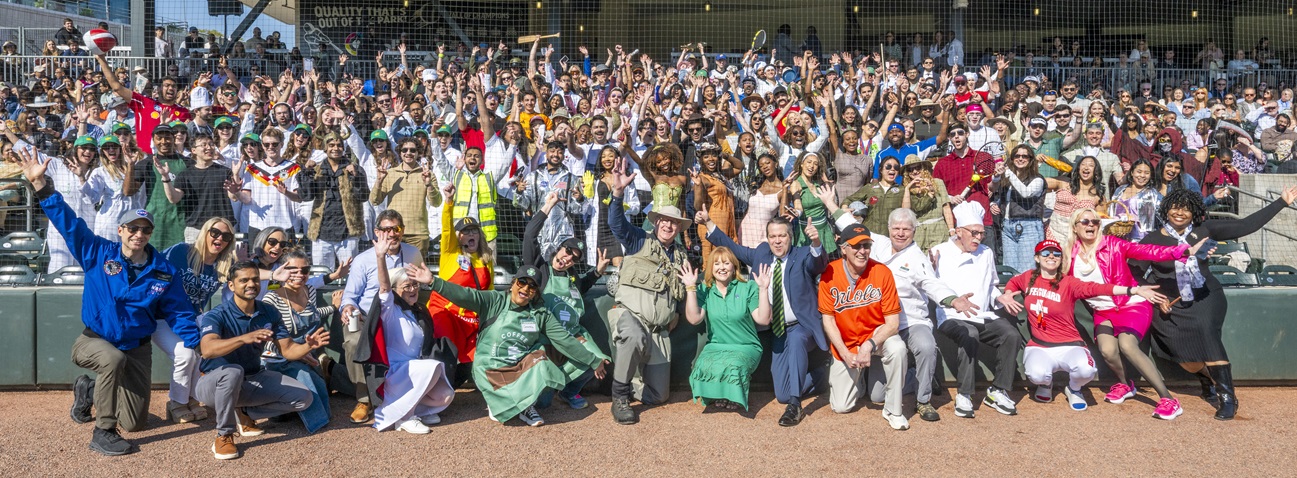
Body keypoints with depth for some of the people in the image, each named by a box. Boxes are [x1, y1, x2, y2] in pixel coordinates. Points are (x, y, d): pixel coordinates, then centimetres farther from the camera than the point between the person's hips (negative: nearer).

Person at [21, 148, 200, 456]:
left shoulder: (163, 272, -5)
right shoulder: (98, 254, -7)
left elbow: (179, 313, -4)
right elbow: (68, 221, -13)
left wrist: (200, 349, -14)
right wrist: (40, 184, -23)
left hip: (137, 348, 3)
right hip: (94, 341, -3)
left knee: (135, 423, 3)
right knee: (114, 359, -40)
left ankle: (90, 390, 35)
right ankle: (102, 433, -24)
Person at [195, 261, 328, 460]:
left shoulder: (269, 313, -3)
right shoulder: (216, 315, -20)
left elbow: (288, 350, -3)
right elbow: (207, 350, -39)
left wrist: (308, 346, -25)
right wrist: (244, 338, -55)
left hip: (253, 380, 5)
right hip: (215, 382, -5)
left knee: (303, 398, -8)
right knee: (233, 371, -40)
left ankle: (245, 414, 8)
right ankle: (224, 435, -20)